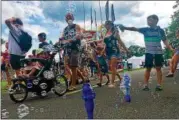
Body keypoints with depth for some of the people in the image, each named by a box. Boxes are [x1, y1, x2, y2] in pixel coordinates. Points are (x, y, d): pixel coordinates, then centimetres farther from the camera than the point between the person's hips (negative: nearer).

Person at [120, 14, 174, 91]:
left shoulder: (160, 30, 3)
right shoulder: (145, 30, 3)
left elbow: (165, 41, 5)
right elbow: (135, 29, -8)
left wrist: (170, 48, -9)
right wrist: (125, 28, -21)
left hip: (158, 52, 0)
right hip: (148, 52, 1)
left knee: (158, 68, 2)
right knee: (148, 68, 4)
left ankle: (159, 85, 8)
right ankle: (145, 85, 8)